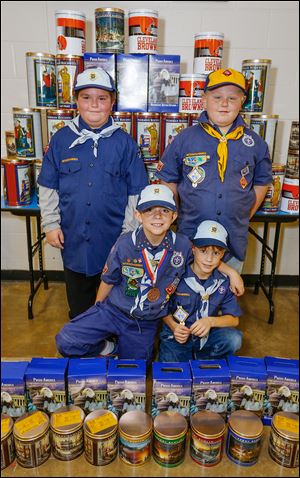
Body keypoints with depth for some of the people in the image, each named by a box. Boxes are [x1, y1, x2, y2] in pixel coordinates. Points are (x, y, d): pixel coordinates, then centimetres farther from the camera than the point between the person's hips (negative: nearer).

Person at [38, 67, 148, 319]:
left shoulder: (125, 142, -3)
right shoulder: (61, 139, 0)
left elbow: (136, 192, -2)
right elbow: (48, 188, 6)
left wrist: (129, 232, -5)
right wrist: (51, 225, 0)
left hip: (115, 240, -1)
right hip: (73, 239, 2)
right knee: (78, 303, 19)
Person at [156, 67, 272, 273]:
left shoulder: (255, 143, 2)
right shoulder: (185, 139, -3)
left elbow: (261, 183, 13)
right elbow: (169, 180, 4)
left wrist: (245, 217, 7)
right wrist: (177, 216, 1)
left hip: (235, 239, 2)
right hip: (190, 234, -1)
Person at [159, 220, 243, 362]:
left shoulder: (224, 281, -6)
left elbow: (233, 319, -2)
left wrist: (211, 321, -21)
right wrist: (174, 327, -20)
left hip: (206, 336, 3)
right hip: (176, 338, -2)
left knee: (234, 339, -24)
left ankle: (199, 358, 2)